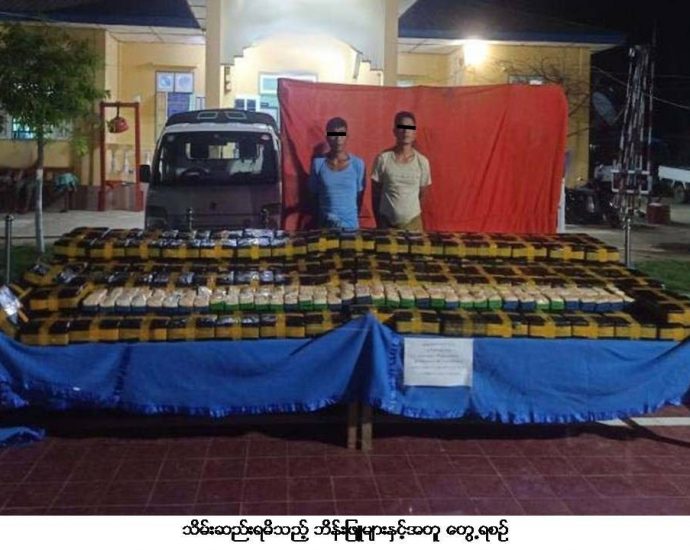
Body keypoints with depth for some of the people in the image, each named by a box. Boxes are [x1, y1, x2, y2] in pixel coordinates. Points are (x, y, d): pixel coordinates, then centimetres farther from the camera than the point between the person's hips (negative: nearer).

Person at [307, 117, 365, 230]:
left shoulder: (358, 164, -2)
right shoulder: (318, 163, -1)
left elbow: (359, 196, 5)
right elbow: (314, 195, 6)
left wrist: (354, 218, 5)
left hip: (350, 225, 0)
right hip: (325, 224, 0)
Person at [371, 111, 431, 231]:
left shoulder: (422, 161, -3)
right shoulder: (383, 159, -7)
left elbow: (422, 195, 9)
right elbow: (376, 194, 0)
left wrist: (412, 213, 12)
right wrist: (379, 223, 2)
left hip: (413, 223, 1)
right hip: (387, 222, -1)